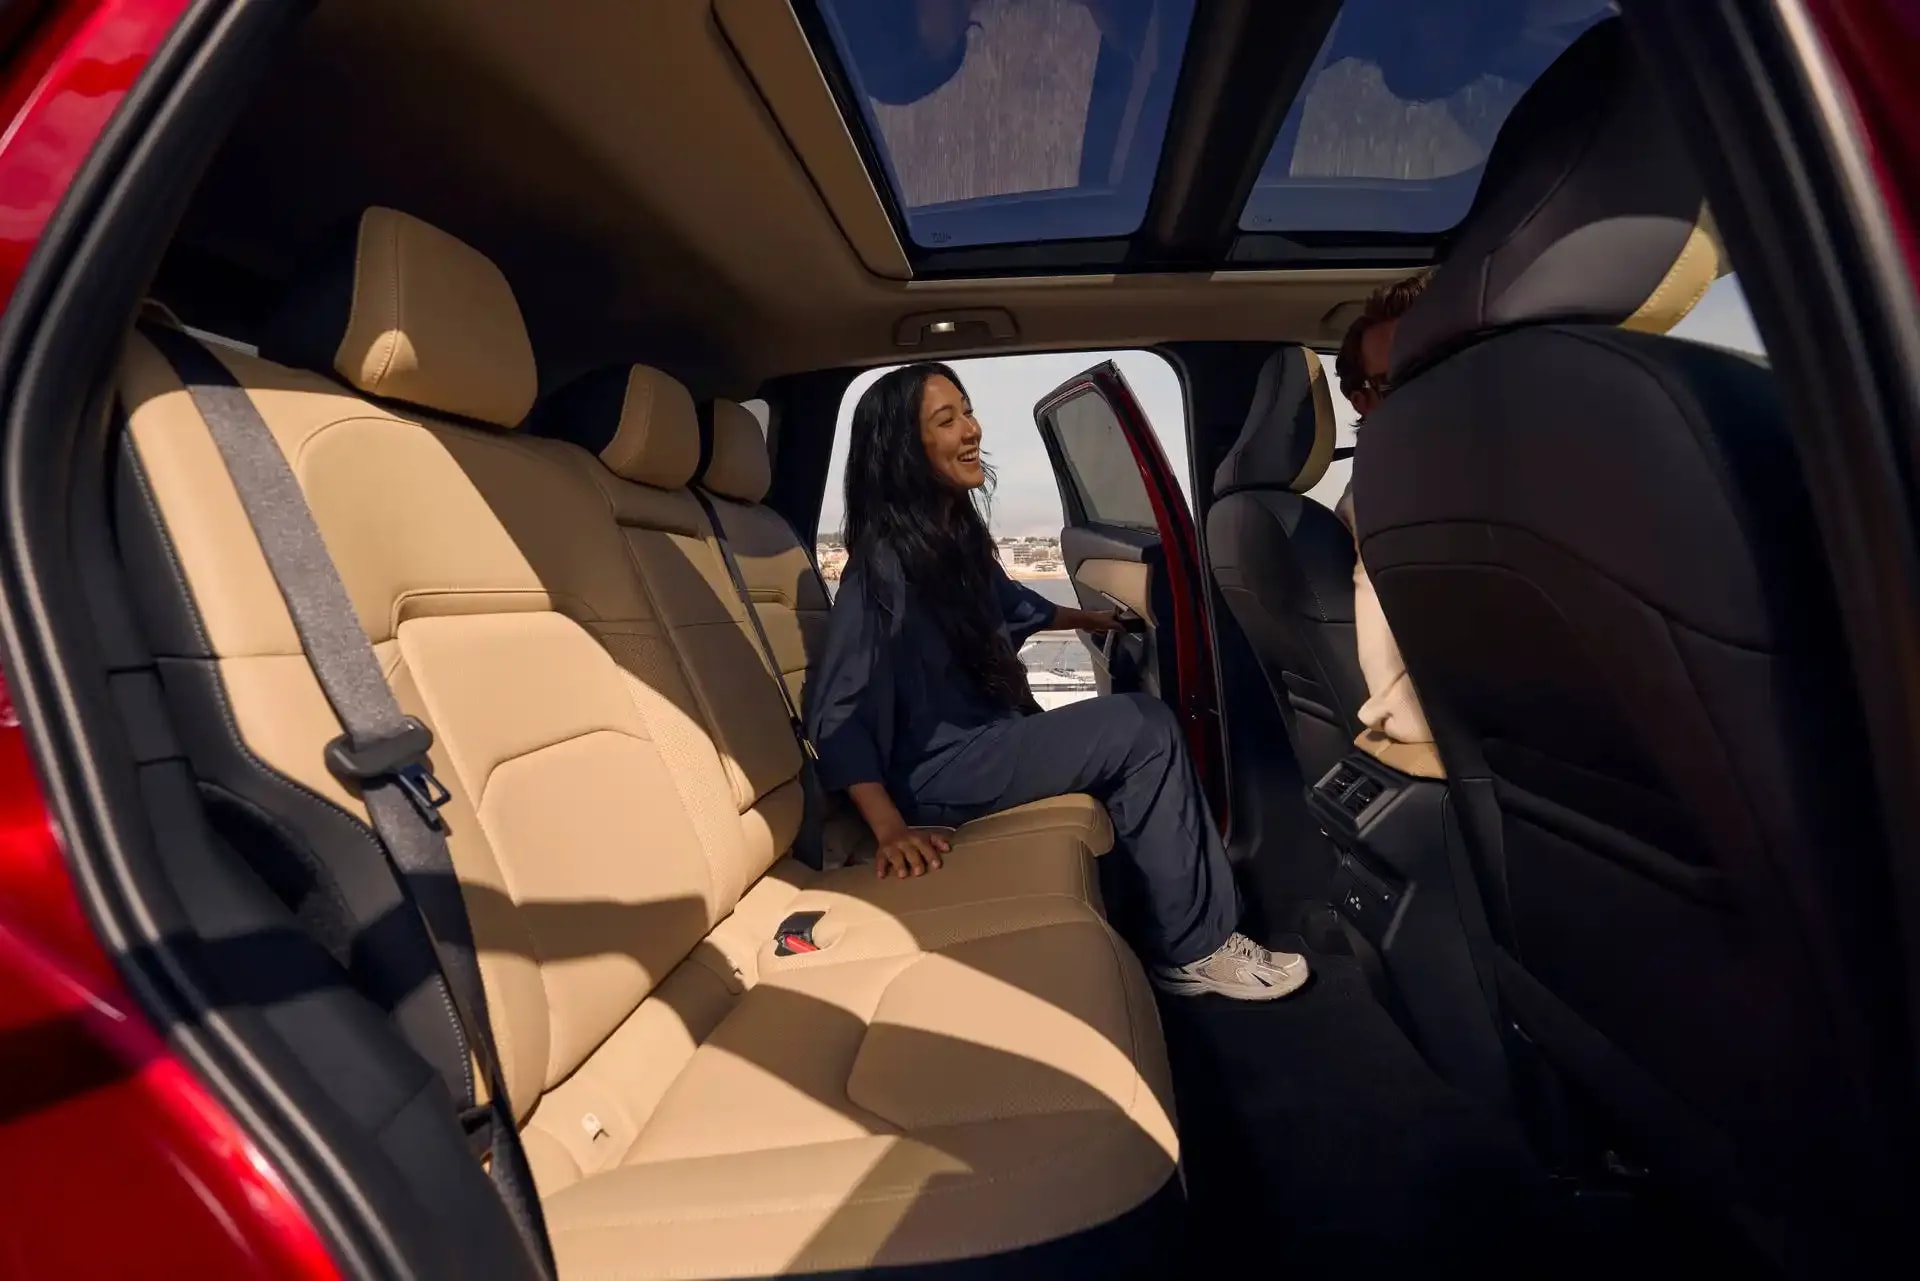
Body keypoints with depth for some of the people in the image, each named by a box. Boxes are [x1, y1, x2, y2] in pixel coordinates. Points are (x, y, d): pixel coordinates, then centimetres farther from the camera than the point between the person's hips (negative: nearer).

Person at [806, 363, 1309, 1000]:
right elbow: (837, 715, -22)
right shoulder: (884, 560, -19)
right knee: (1140, 727, -16)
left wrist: (1086, 618, 39)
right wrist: (890, 828, -29)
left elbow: (1008, 605, 28)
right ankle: (1193, 950, -3)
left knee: (1145, 734, -1)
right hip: (933, 770, -9)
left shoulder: (957, 533, 7)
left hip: (985, 740, 9)